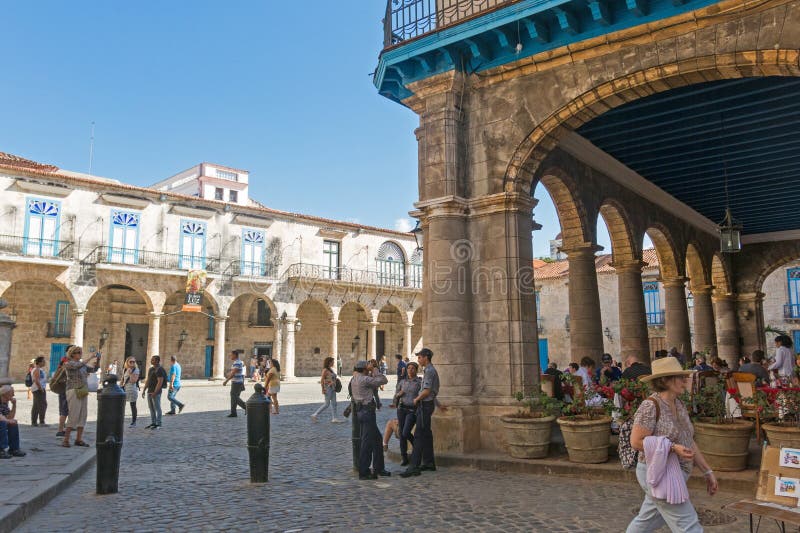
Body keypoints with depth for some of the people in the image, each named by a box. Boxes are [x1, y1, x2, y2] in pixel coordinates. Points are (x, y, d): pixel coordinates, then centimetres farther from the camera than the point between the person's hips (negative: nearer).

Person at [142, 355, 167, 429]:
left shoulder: (159, 370, -13)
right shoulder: (151, 369, 15)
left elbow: (160, 382, -18)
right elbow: (148, 381, 21)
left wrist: (155, 392, -21)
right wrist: (144, 390, 15)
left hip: (156, 392, -9)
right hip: (149, 392, 9)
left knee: (157, 408, -3)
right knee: (151, 408, 12)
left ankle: (158, 424, 2)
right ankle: (153, 423, 20)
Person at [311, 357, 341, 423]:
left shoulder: (330, 369, 14)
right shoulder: (325, 370, -13)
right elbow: (322, 380, -16)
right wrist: (323, 389, -18)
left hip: (332, 388, 9)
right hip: (328, 388, -9)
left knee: (334, 403, 4)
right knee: (327, 404, -5)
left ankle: (334, 419, 4)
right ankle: (315, 415, 3)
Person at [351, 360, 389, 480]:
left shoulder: (354, 380, 14)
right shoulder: (364, 379, -15)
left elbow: (374, 389, 21)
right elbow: (384, 380, -13)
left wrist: (372, 373, 13)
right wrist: (375, 370, -3)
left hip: (360, 411, 10)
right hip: (367, 411, -10)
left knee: (377, 438, 17)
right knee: (367, 442, -4)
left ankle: (378, 468, 24)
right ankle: (363, 472, 1)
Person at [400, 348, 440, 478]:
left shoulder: (429, 371, -15)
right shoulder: (431, 370, 17)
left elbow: (427, 391, -21)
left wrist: (417, 399, -6)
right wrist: (419, 398, 14)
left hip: (425, 404, -11)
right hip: (426, 404, 11)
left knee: (419, 435, -12)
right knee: (426, 434, 15)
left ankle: (414, 467, -14)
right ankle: (429, 463, 22)